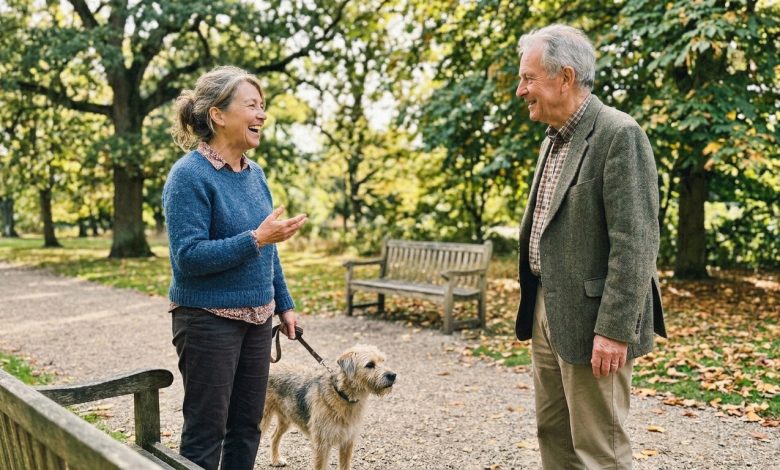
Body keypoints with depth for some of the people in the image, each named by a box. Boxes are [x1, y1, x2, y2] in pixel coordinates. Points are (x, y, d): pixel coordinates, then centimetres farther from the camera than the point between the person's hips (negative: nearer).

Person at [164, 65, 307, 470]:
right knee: (206, 432, 3)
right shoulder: (189, 175, -15)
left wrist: (284, 304, 14)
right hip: (208, 319, -7)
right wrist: (256, 238, -25)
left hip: (256, 318, 7)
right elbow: (188, 256, -21)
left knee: (247, 426, 15)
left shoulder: (254, 173, 7)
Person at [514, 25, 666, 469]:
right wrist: (533, 308, 18)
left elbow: (634, 243, -21)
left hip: (590, 319, -9)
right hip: (546, 311, 9)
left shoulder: (619, 134, -15)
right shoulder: (554, 140, 15)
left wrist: (614, 330, -23)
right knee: (554, 434, 17)